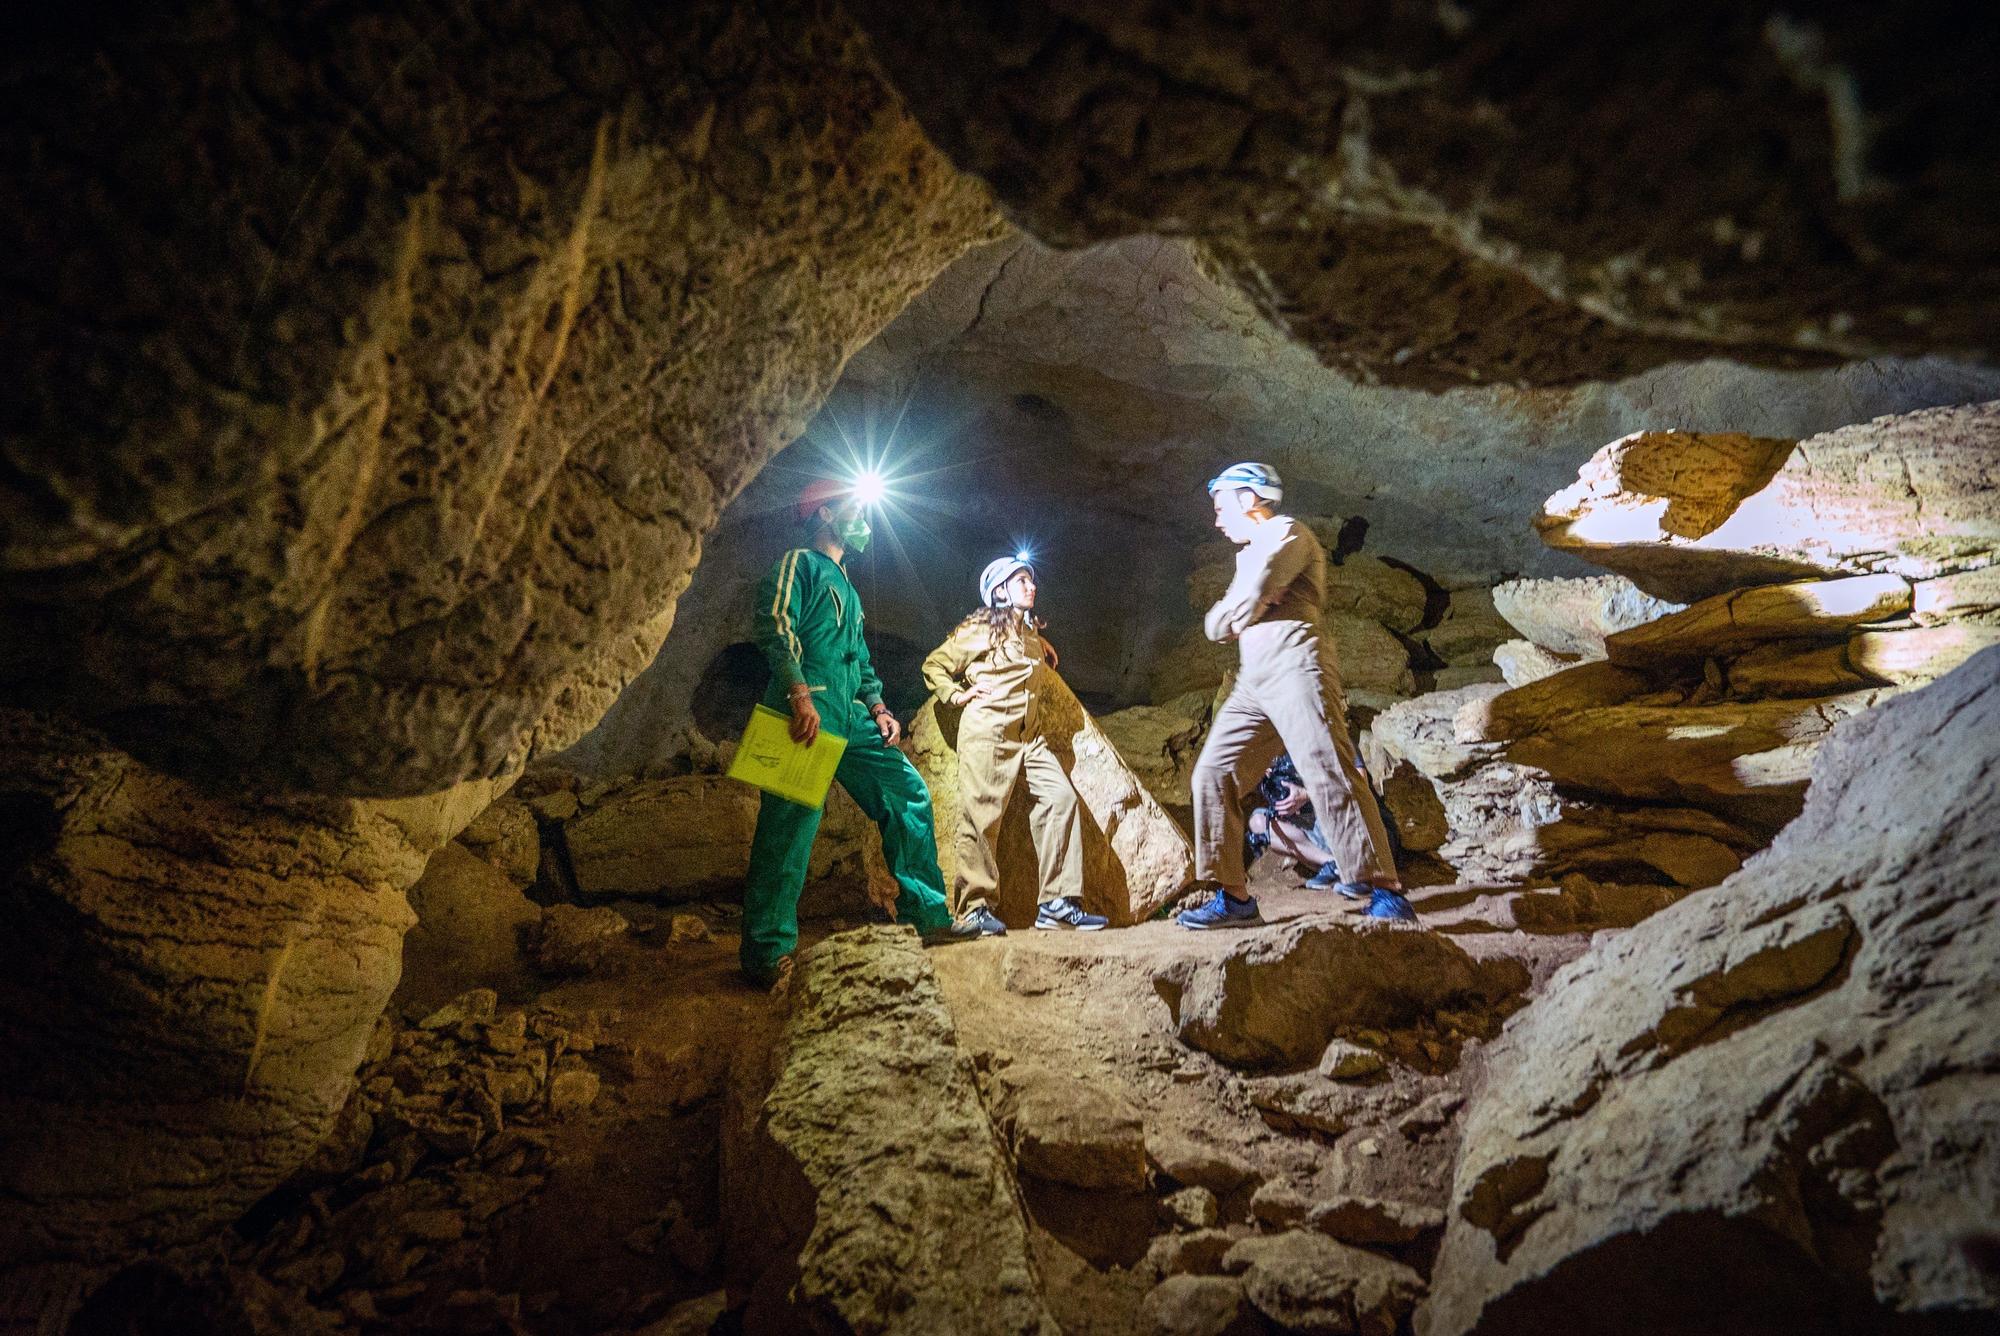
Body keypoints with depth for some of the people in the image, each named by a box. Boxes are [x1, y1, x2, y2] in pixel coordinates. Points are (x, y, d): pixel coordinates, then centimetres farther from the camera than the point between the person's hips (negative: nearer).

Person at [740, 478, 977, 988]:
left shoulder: (845, 586, 29)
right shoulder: (799, 564, 2)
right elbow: (776, 624, -14)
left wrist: (877, 707, 17)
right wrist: (799, 694, -25)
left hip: (850, 719, 9)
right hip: (807, 713, -9)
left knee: (909, 795, 5)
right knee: (790, 827, -11)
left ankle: (928, 916, 13)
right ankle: (768, 953, -4)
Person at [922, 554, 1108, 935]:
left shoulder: (1031, 633, 22)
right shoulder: (981, 629, 0)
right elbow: (934, 665, 5)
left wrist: (1045, 650, 21)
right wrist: (957, 694, -8)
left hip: (1030, 736, 7)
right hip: (987, 732, -7)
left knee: (1060, 798, -7)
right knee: (982, 815, -7)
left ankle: (1058, 903, -5)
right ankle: (974, 907, 2)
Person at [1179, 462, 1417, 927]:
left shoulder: (1286, 533, 3)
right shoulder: (1249, 553, 31)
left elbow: (1249, 601, -13)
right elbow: (1215, 625, 20)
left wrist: (1234, 617, 9)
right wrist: (1242, 611, -1)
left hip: (1295, 665, -9)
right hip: (1253, 678, 9)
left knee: (1328, 772, -19)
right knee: (1213, 775, 1)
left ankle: (1386, 894, -20)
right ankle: (1232, 897, 3)